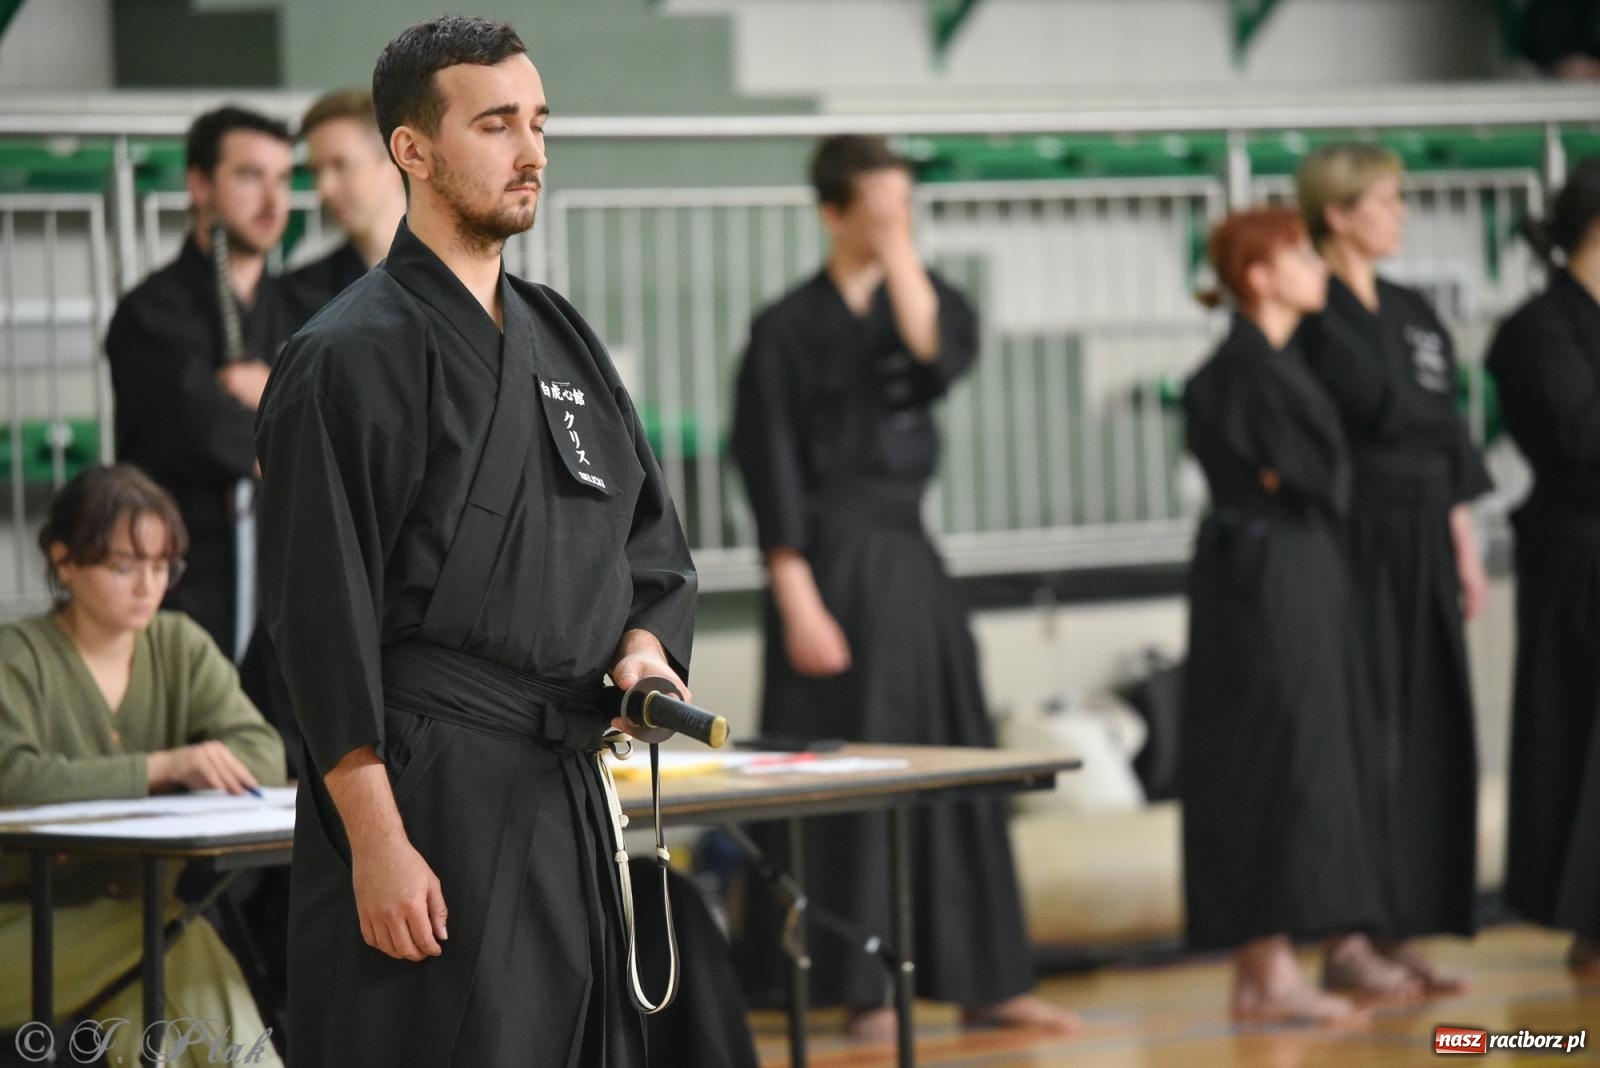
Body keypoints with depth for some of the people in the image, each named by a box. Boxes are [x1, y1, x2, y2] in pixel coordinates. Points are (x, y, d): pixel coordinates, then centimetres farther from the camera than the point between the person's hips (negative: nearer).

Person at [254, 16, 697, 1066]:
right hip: (427, 792, -8)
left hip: (566, 785, 8)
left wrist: (644, 648, 0)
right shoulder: (354, 357, -10)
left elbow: (651, 540, 22)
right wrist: (378, 843, -18)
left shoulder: (563, 339, 15)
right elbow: (324, 616, -14)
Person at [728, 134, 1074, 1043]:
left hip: (909, 555, 6)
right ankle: (863, 991, 1)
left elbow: (943, 357, -13)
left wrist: (902, 258, -11)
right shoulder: (790, 329, -5)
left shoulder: (923, 296, 10)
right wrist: (799, 603, -14)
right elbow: (774, 472, -9)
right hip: (836, 561, -6)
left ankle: (986, 979, 13)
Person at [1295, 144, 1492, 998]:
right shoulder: (1313, 318, -9)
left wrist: (1465, 550, 16)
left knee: (1428, 737, 7)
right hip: (1357, 542, -8)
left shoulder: (1412, 313, 16)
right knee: (1366, 736, -8)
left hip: (1421, 545, 8)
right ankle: (1348, 938, -2)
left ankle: (1398, 935, 12)